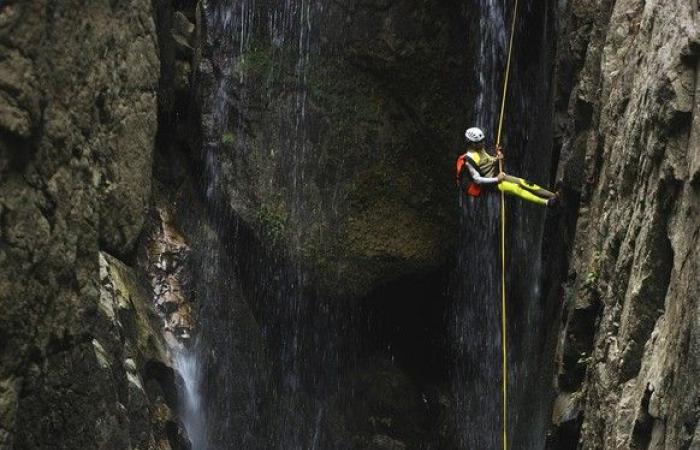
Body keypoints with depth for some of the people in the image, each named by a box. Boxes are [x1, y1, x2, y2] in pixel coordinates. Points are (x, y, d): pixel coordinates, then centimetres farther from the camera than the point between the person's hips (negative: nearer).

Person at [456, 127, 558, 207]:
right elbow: (477, 179, -22)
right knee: (516, 188, -21)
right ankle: (545, 202, -28)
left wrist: (496, 158, -4)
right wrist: (496, 179, -21)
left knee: (523, 182, -5)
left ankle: (552, 195, -9)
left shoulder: (480, 149, 4)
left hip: (497, 174, 8)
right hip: (491, 183, -8)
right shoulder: (469, 159, -22)